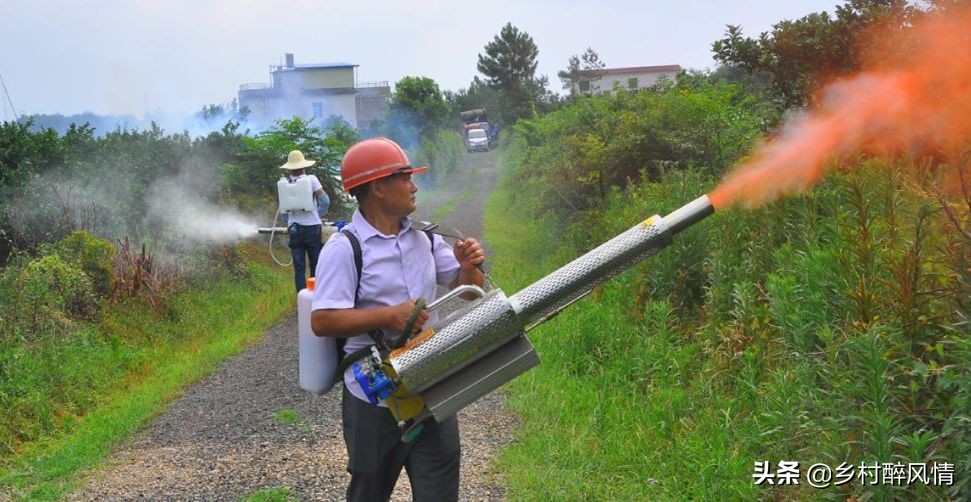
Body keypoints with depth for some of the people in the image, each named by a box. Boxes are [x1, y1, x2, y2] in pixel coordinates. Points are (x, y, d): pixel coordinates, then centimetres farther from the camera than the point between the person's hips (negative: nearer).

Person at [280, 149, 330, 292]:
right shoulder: (311, 179, -8)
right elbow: (325, 201, -10)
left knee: (299, 268, 7)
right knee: (316, 265, 7)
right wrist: (318, 216, 6)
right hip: (312, 227, -3)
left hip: (294, 228, 3)